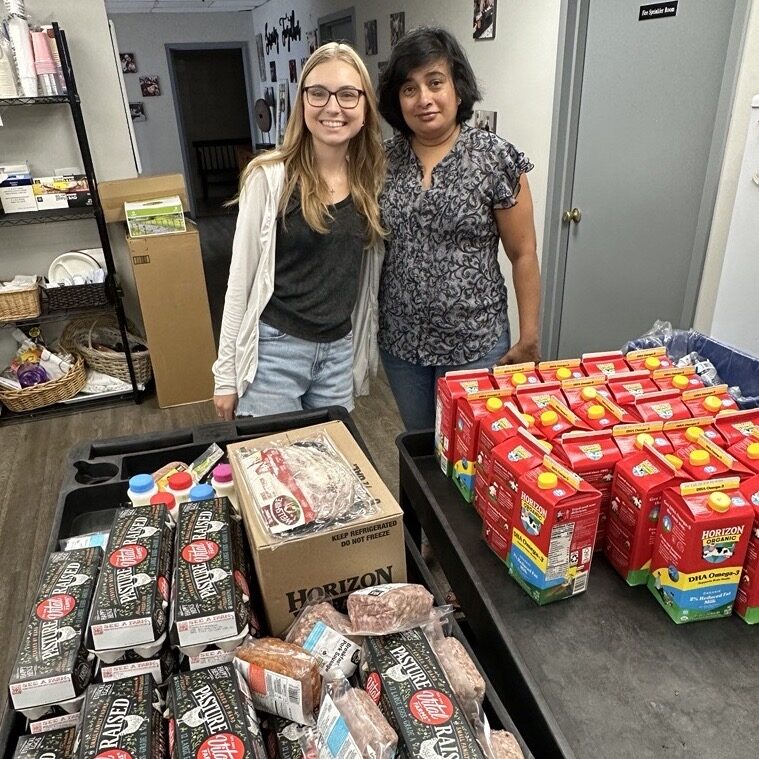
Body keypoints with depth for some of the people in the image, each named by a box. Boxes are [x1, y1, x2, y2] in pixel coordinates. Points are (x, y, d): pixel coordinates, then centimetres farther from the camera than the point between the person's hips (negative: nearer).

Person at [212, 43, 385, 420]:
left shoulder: (372, 180, 1)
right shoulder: (270, 177, -11)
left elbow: (368, 276, 10)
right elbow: (240, 279, -7)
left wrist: (364, 349, 11)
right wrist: (226, 372, -6)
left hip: (340, 351, 4)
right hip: (274, 350, -4)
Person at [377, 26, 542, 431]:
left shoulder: (495, 157, -11)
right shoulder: (384, 159, 0)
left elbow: (523, 255, -7)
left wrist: (528, 338, -7)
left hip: (474, 343, -3)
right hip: (399, 339, 4)